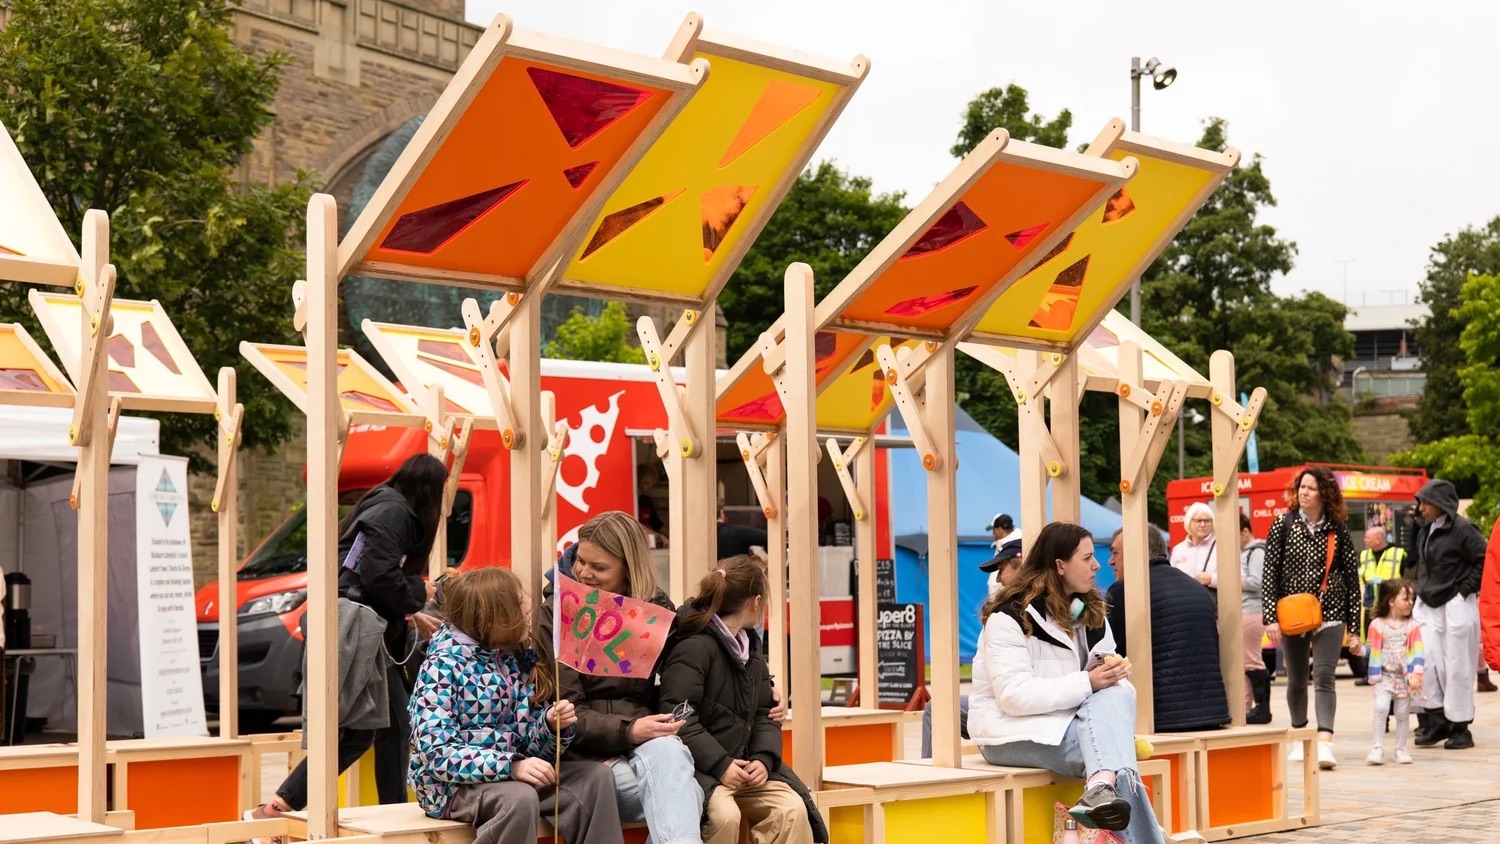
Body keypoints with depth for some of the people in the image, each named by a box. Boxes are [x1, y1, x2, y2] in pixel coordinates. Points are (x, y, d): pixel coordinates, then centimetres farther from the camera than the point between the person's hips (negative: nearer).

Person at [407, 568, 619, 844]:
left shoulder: (522, 658, 5)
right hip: (453, 783, -7)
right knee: (519, 798, -35)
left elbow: (529, 742, 8)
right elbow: (437, 753, -23)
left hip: (510, 773, 7)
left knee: (597, 778, -11)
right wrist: (511, 766, -31)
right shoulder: (444, 665, -14)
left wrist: (553, 724, -16)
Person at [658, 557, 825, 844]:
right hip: (700, 767, -8)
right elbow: (679, 719, -21)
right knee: (724, 815, -34)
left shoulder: (750, 647, 16)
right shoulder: (693, 648, -13)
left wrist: (764, 759, -6)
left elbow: (764, 714, 13)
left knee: (793, 809, -15)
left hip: (745, 765, 8)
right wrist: (720, 766, -24)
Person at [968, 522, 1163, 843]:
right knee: (1112, 747, -31)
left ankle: (1101, 788, -53)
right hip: (1013, 732, -7)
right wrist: (1088, 683, -29)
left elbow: (1107, 682, 11)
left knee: (1117, 696, -30)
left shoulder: (1091, 611, 11)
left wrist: (1114, 671, -16)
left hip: (1072, 720, 7)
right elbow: (1014, 696, -25)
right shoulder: (1011, 617, -14)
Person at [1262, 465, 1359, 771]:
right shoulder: (1283, 524, 0)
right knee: (1297, 679, 13)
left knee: (1324, 676, -14)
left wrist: (1354, 624, 2)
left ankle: (1325, 742, -25)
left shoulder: (1337, 529, 0)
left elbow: (1351, 575, 4)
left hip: (1329, 613, -1)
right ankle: (1299, 736, 30)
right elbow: (1270, 572, -2)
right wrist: (1270, 617, -10)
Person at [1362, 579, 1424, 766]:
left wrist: (1416, 674, -14)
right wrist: (1359, 649, -13)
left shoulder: (1412, 626, 3)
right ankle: (1378, 748, -10)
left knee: (1403, 713, 5)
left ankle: (1401, 749, 19)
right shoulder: (1377, 625, 1)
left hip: (1404, 678, 1)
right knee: (1381, 707, -17)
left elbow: (1418, 652, -3)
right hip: (1383, 677, -1)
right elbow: (1371, 648, 8)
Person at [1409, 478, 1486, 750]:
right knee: (1426, 661, 1)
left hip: (1457, 606, -7)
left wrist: (1465, 589, -14)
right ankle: (1436, 721, 9)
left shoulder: (1462, 529, -12)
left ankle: (1460, 727, 8)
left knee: (1457, 667, -1)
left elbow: (1484, 561, -12)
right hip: (1429, 606, 7)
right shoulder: (1426, 532, 12)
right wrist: (1422, 590, 13)